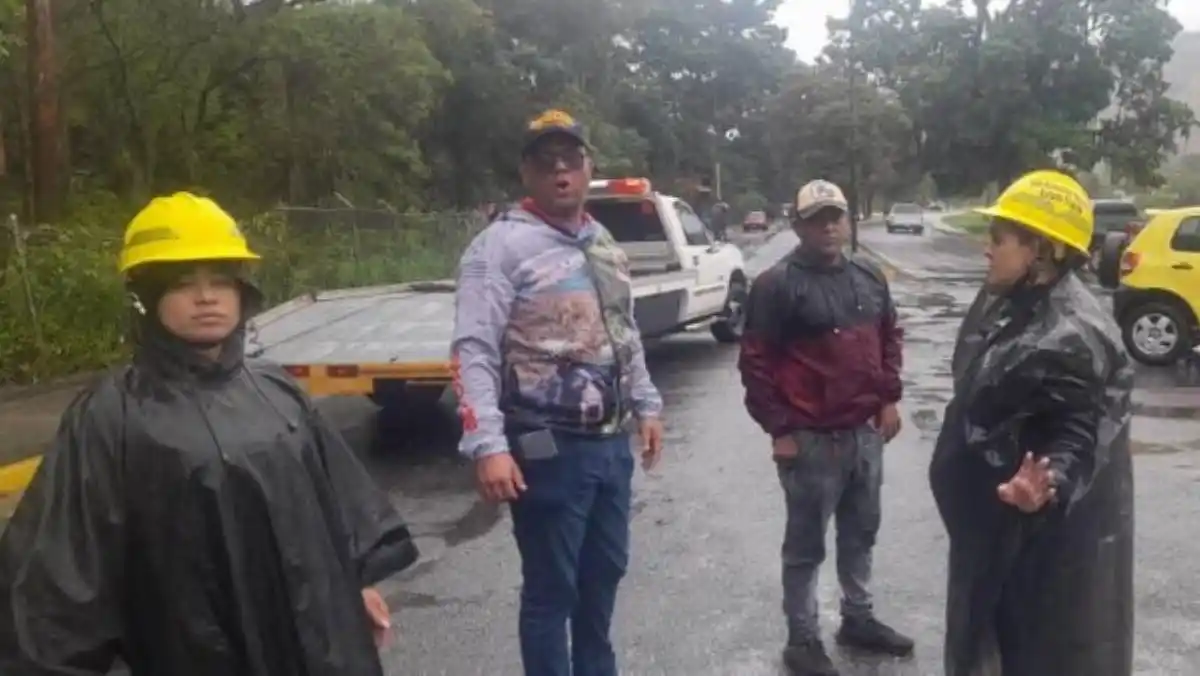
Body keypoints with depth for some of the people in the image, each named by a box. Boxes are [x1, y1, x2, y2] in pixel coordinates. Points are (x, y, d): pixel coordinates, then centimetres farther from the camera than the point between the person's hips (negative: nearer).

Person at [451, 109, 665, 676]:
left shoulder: (603, 244, 13)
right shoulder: (501, 244, -12)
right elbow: (473, 353, -18)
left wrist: (646, 406, 18)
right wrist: (487, 446, -26)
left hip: (611, 442, 8)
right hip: (549, 449, -7)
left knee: (604, 570, 21)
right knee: (551, 587, 4)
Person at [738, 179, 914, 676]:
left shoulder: (869, 278, 8)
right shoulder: (777, 285, -13)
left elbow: (889, 337, 19)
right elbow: (755, 361, -14)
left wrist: (889, 397, 11)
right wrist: (778, 428, -14)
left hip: (866, 433, 7)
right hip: (811, 440, -7)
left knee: (861, 534, 20)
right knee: (806, 545, 5)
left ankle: (858, 619, 38)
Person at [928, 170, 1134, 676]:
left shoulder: (1074, 335, -25)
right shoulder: (1006, 300, 5)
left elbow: (1081, 435, -26)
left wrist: (1052, 481, -45)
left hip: (1045, 530, -10)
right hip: (993, 516, 10)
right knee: (992, 631, 23)